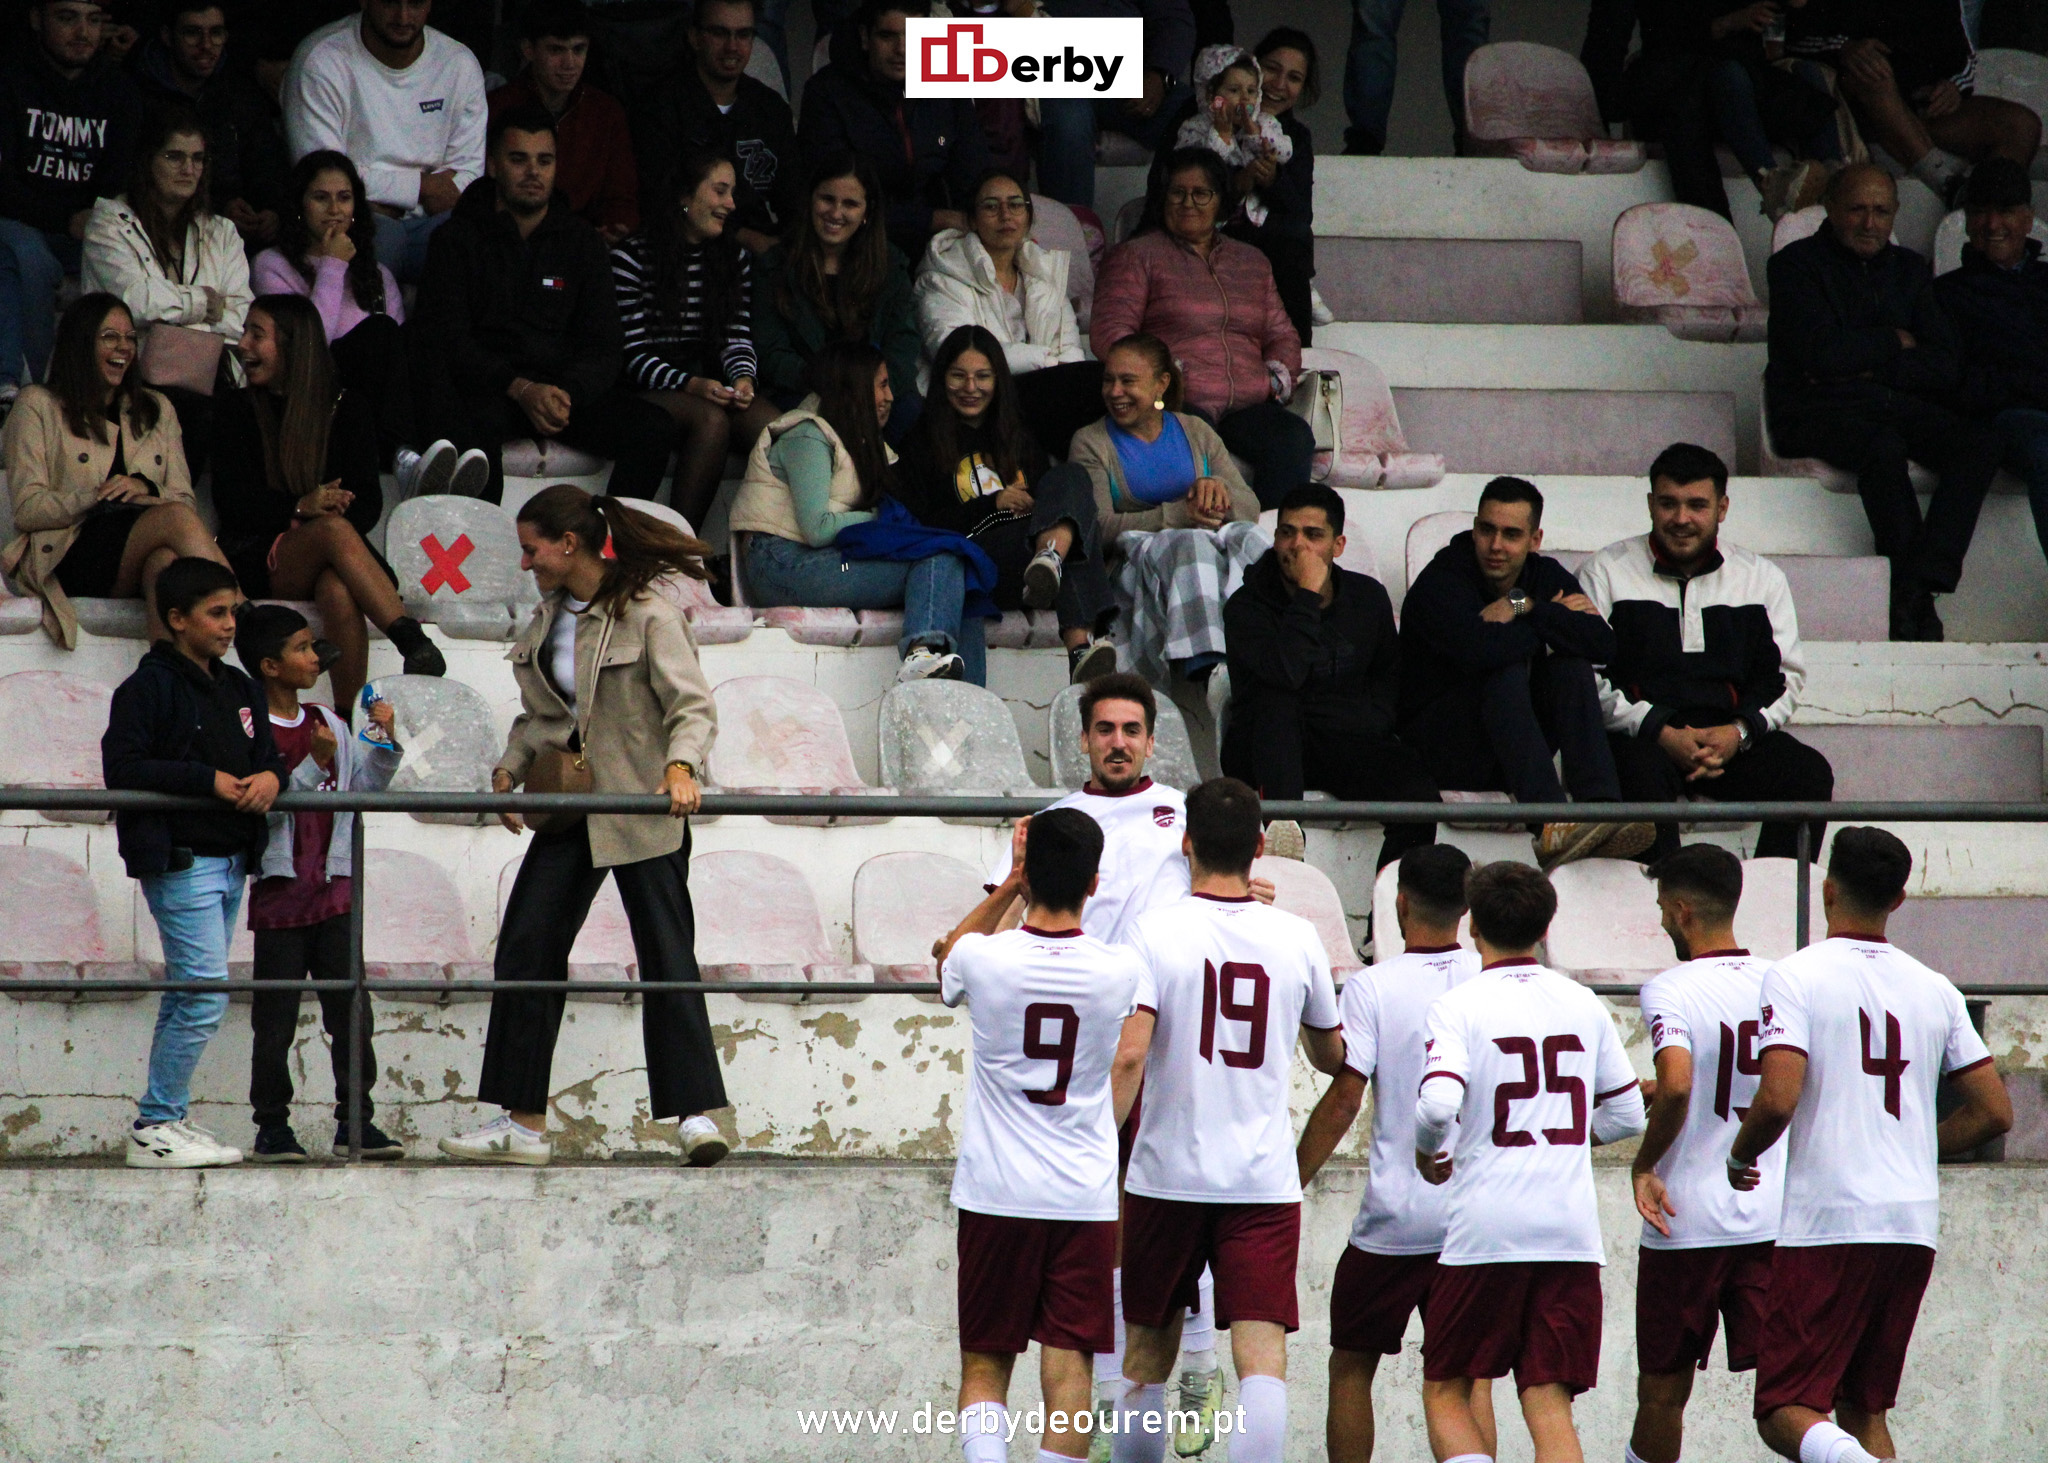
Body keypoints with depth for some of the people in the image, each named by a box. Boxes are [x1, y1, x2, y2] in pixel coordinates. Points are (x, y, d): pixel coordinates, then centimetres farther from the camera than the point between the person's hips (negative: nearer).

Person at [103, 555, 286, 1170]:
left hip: (231, 861, 8)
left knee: (187, 995, 12)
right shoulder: (149, 687, -8)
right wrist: (208, 780, -18)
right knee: (206, 995, -12)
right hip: (180, 861, -8)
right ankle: (153, 1127, -5)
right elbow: (123, 768, -16)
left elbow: (267, 754, 20)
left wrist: (270, 777, -5)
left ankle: (168, 1120, 18)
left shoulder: (239, 690, 16)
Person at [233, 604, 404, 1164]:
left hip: (333, 889, 5)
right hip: (280, 892, -5)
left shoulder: (329, 726, 11)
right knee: (275, 1018, 1)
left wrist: (384, 741, 3)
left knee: (351, 1011, 3)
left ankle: (356, 1121, 8)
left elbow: (365, 789, 17)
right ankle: (272, 1127, 8)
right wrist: (314, 766, -23)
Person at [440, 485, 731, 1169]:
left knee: (665, 956, -9)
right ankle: (523, 1124, 7)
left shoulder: (647, 612, -11)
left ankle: (696, 1115, -6)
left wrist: (680, 766, -35)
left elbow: (693, 705, -17)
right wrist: (509, 769, 2)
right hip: (570, 804, 8)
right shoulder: (549, 616, 12)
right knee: (525, 946, 2)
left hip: (642, 805, -8)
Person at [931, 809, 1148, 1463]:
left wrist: (1010, 885, 16)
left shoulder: (983, 958, -10)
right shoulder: (1121, 970, -7)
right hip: (1086, 1198, 0)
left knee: (985, 1364, 8)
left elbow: (947, 960, 17)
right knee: (1068, 1364, 0)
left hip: (995, 1193, 0)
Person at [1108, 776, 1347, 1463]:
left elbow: (1128, 1054, -17)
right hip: (1267, 1180, 1)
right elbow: (1332, 1058, 17)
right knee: (1263, 1360, -7)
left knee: (1146, 1358, 15)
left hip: (1167, 1175, -1)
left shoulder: (1156, 930, -6)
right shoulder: (1297, 938, 2)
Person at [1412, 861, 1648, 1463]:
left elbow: (1439, 1104, -19)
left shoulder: (1455, 1007, -4)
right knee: (1550, 1405, 2)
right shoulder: (1584, 1006, 10)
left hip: (1484, 1231, -3)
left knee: (1446, 1392, 10)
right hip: (1572, 1232, 3)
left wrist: (1427, 1152, 2)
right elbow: (1628, 1114, 16)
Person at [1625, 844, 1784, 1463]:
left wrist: (1644, 1164, -13)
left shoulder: (1669, 991, -10)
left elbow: (1675, 1086, -26)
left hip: (1685, 1223, -4)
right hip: (1774, 1219, 4)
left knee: (1661, 1393, 11)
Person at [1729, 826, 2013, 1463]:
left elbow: (1778, 1100, -18)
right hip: (1914, 1223, 5)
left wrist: (1741, 1157, 3)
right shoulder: (1936, 991, 10)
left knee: (1785, 1410, -3)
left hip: (1825, 1222, -5)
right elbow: (1994, 1112, 10)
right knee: (1864, 1408, 17)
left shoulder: (1796, 977, -6)